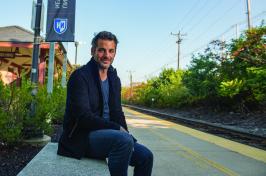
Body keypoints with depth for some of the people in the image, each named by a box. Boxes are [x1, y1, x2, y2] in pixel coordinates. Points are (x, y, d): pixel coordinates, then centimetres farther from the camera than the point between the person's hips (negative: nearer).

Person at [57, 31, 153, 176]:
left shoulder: (114, 79, 10)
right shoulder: (80, 76, -12)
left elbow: (117, 113, 11)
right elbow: (84, 117, -20)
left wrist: (126, 136, -6)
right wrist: (118, 129, -19)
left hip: (107, 134, 7)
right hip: (82, 137, -7)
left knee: (146, 156, -4)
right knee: (124, 140, -32)